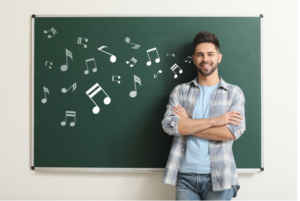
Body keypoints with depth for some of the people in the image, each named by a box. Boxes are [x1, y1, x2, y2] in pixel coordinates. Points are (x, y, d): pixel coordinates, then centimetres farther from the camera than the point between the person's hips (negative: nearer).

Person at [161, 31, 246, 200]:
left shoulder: (234, 92, 4)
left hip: (219, 177, -1)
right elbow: (169, 125, -8)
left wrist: (187, 124, -8)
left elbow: (234, 132, -10)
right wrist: (213, 121, -12)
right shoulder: (180, 91, 8)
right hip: (185, 175, 1)